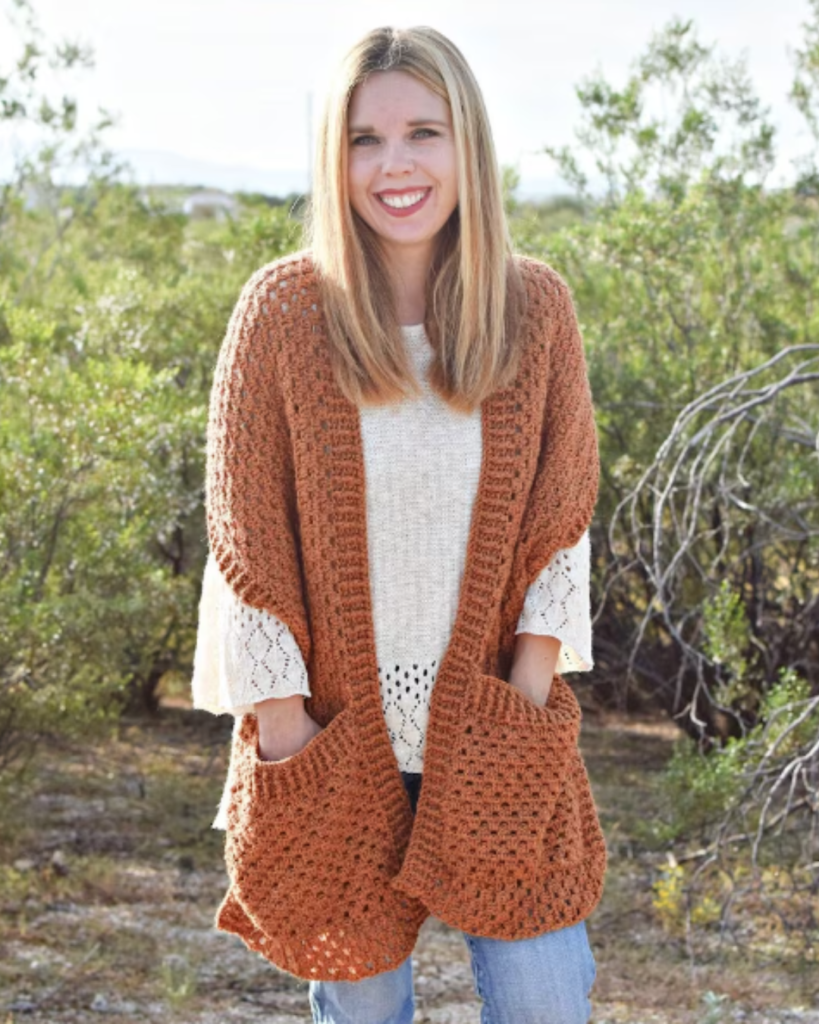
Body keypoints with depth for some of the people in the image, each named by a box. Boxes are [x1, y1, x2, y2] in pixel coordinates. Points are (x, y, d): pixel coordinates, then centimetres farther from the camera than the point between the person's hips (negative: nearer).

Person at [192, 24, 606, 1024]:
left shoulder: (534, 308, -2)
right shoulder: (283, 308, -8)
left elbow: (559, 519, 2)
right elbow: (246, 540, -6)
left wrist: (525, 700, -5)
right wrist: (285, 734, -9)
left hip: (489, 728, 1)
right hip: (336, 728, -1)